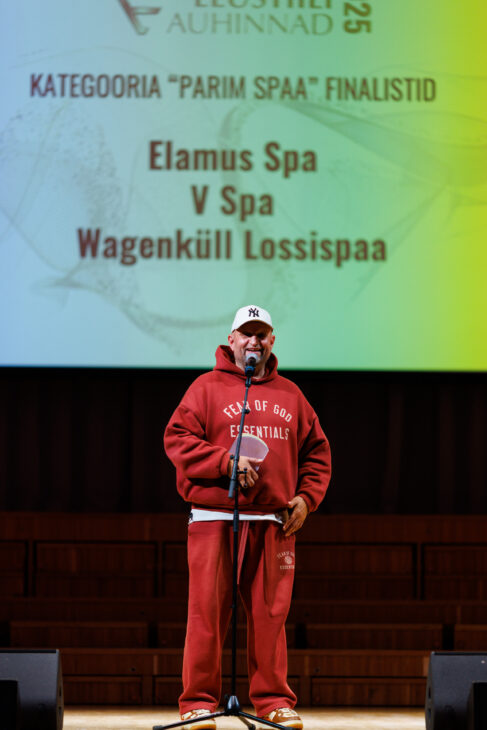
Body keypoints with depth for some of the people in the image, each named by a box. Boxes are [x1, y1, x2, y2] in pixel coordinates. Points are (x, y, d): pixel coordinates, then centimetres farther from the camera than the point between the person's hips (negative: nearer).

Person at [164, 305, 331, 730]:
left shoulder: (290, 395, 17)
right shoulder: (208, 388, 6)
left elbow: (316, 451, 21)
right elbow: (177, 439, -3)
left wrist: (306, 497, 7)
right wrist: (227, 462, -13)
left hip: (273, 523, 3)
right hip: (214, 519, -3)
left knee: (271, 612, 1)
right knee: (208, 611, -5)